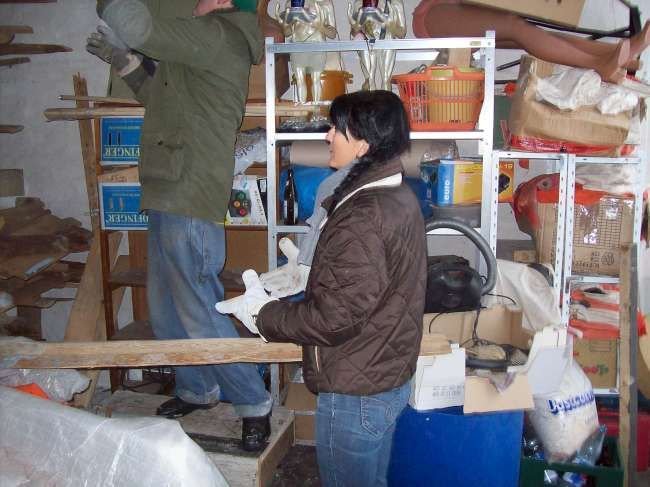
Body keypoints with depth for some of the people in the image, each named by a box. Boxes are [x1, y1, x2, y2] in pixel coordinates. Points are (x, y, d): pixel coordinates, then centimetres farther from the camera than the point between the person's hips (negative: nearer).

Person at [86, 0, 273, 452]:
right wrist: (125, 61, 20)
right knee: (165, 312, 19)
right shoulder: (194, 48, 17)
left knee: (199, 316, -2)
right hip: (169, 198, 10)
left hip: (189, 202, -10)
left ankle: (254, 403, 16)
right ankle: (198, 389, 37)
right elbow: (165, 100, 32)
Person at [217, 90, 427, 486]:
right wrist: (305, 277, 7)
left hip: (356, 395, -9)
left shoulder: (362, 219, -27)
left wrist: (262, 314, -14)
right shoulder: (399, 197, 4)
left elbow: (333, 319, -26)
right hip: (391, 379, 9)